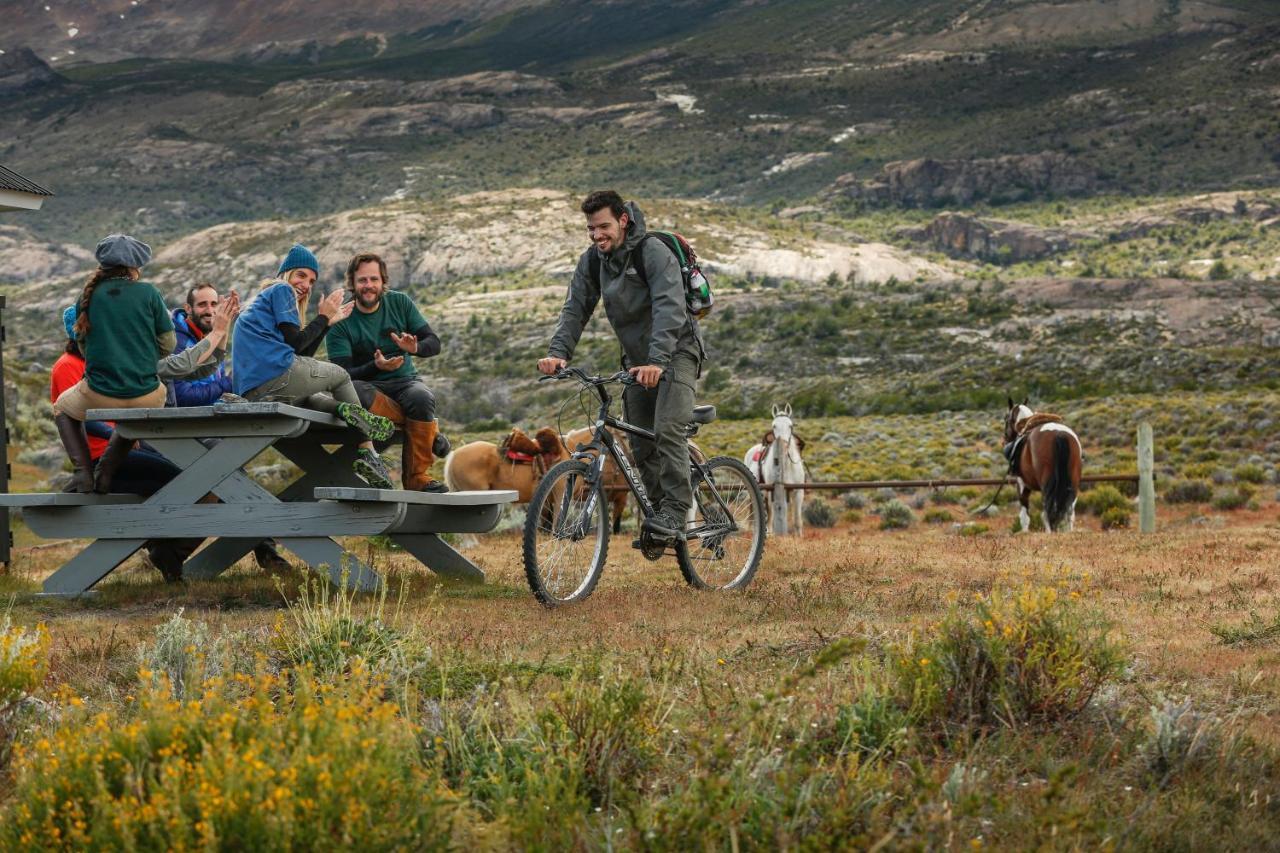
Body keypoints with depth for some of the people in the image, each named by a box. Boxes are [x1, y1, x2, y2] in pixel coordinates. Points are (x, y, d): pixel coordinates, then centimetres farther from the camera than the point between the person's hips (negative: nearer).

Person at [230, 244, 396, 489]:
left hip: (249, 392, 8)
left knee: (312, 399, 32)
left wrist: (328, 321, 28)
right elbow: (295, 343, -4)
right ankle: (367, 453, 5)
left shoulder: (261, 300, 33)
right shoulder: (282, 290, 6)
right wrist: (323, 318, 10)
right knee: (341, 376, 16)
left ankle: (345, 410, -4)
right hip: (276, 374, -8)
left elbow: (302, 357, 27)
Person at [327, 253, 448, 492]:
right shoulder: (341, 322, -5)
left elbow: (434, 344, 1)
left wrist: (415, 348, -24)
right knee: (352, 390, -37)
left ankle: (417, 477, -21)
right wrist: (376, 367, -32)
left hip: (405, 381, 1)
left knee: (421, 398, -35)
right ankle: (430, 430, -25)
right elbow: (343, 374, -12)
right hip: (369, 385, -1)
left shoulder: (400, 303, 3)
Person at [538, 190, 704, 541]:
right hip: (637, 359, 7)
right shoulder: (591, 261, -1)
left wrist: (657, 361, -45)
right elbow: (575, 309, -5)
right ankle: (660, 512, 14)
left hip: (674, 352, -7)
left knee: (667, 431, -22)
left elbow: (670, 308, -33)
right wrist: (558, 352, -23)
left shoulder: (654, 253, -22)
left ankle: (674, 512, -21)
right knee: (641, 445, 4)